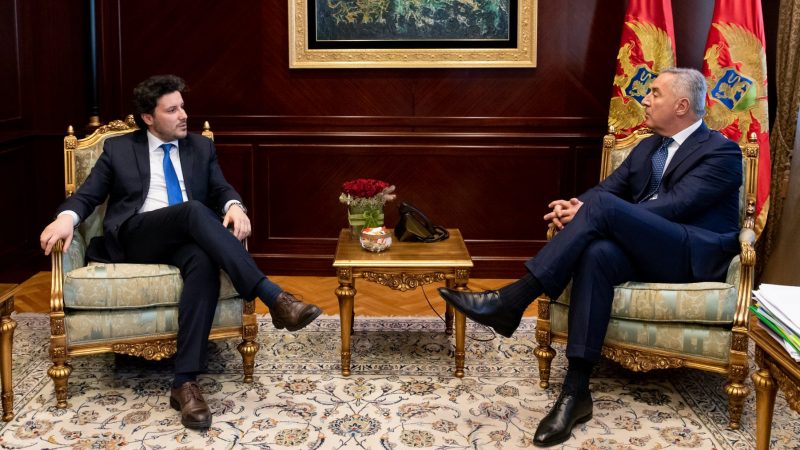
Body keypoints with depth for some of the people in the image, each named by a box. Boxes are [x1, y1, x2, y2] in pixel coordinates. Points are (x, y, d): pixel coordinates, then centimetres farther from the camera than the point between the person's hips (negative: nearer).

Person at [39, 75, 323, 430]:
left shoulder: (202, 147, 20)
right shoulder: (118, 149, 14)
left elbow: (221, 189, 12)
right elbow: (87, 195, 10)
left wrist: (234, 207, -13)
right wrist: (66, 218, -13)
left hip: (187, 239, 2)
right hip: (134, 239, -2)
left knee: (204, 262, -37)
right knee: (193, 211, -35)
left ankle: (185, 383, -40)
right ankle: (273, 297, -42)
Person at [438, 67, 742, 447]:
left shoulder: (722, 152, -2)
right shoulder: (647, 147, 22)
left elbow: (674, 205, -16)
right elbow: (610, 186, 11)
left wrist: (590, 211, -22)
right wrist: (574, 206, -14)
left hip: (694, 256, -5)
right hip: (645, 249, 6)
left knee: (602, 206, -30)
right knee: (598, 254, -33)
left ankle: (511, 301, -32)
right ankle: (576, 390, -35)